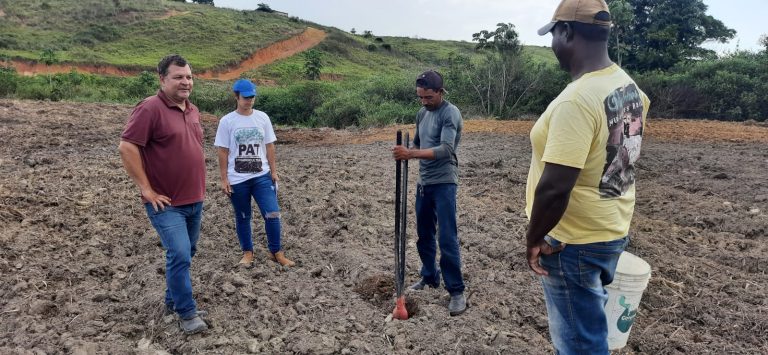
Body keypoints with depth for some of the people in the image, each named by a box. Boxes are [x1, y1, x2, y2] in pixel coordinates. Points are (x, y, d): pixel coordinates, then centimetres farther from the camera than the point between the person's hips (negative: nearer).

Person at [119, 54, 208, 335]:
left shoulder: (193, 111, 10)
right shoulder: (150, 108, -14)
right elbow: (127, 147, -19)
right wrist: (146, 190, -18)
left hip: (195, 200, 8)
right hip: (166, 203, -8)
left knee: (186, 253, 17)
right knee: (179, 255, -11)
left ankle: (173, 299, 35)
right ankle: (187, 313, 5)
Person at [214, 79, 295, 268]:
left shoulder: (262, 117, 3)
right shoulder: (227, 121, -4)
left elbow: (269, 147, 7)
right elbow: (223, 152, -3)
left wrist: (274, 171, 4)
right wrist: (224, 179, -5)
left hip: (262, 176, 2)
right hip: (237, 180, -1)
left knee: (272, 214, -5)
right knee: (242, 218, 11)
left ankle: (276, 252, 10)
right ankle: (248, 252, 28)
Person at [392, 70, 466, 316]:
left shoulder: (450, 113, -14)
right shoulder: (422, 114, 11)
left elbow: (445, 149, -26)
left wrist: (411, 154, -36)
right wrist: (406, 153, -3)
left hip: (444, 184, -7)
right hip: (423, 183, 8)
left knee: (447, 239, -7)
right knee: (424, 235, 15)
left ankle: (457, 291, 3)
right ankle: (430, 277, 31)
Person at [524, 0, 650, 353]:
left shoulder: (575, 100, -27)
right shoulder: (628, 86, 2)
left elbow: (554, 189, -30)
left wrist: (534, 238, -14)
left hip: (575, 243, -9)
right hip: (612, 231, 9)